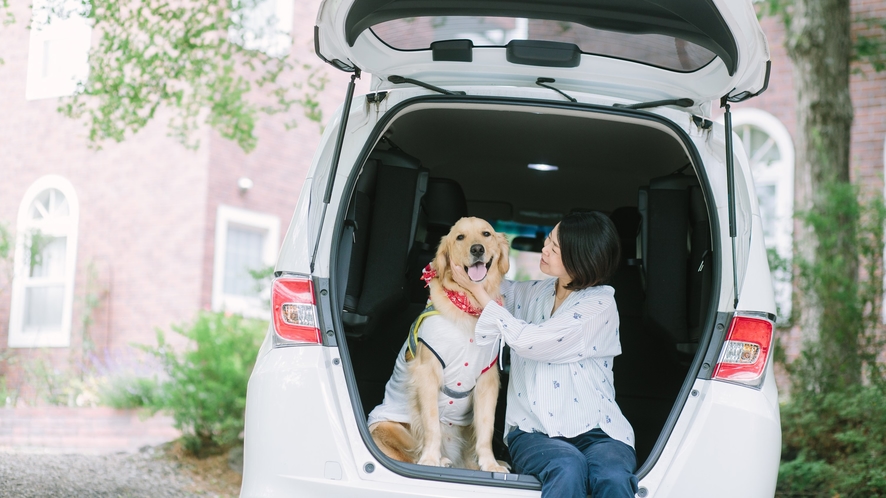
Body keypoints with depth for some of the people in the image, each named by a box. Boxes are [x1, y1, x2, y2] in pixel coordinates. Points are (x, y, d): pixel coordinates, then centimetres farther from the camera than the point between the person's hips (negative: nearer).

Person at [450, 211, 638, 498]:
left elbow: (527, 340, -12)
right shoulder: (532, 293, 12)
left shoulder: (599, 305, -4)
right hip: (534, 430, 3)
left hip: (596, 430, -3)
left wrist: (476, 289, -6)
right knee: (568, 468, -34)